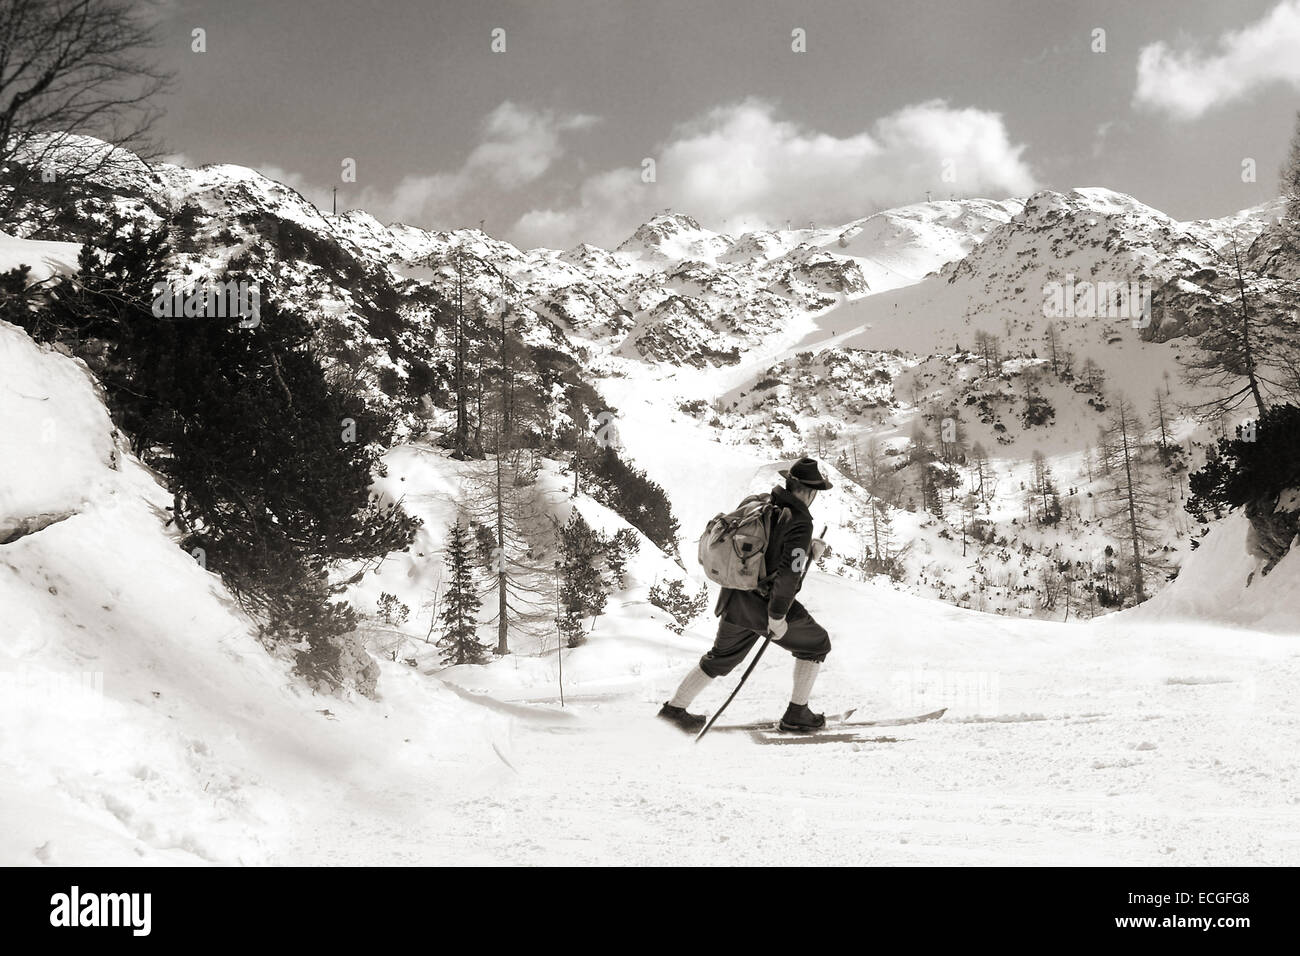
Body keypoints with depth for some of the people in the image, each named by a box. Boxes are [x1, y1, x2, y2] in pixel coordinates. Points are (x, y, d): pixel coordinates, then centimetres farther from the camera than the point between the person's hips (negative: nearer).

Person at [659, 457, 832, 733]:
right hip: (766, 605, -7)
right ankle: (797, 714, 19)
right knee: (816, 644, 17)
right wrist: (777, 616, -19)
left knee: (722, 656, 27)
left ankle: (674, 709, 31)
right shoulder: (799, 522, -18)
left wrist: (808, 548, 10)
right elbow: (789, 572, -25)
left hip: (735, 598, 7)